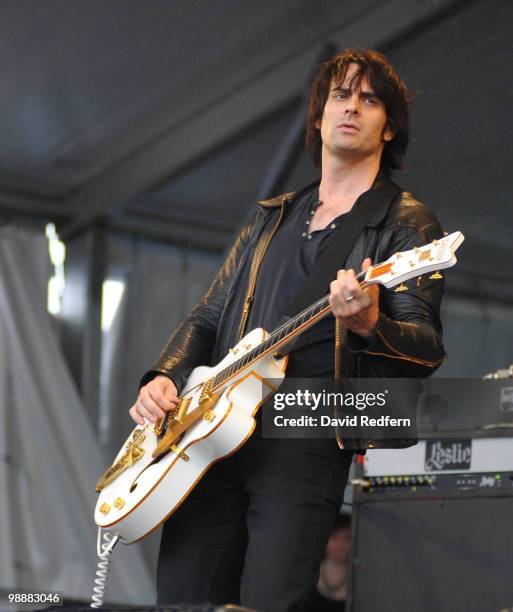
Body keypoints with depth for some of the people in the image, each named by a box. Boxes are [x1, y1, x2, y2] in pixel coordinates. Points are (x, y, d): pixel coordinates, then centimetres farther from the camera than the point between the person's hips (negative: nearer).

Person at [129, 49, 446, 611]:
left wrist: (367, 323, -28)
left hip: (307, 443, -5)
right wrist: (162, 379, 5)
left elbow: (427, 348, -6)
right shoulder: (271, 217, 22)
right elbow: (208, 316, 24)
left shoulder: (406, 224, 4)